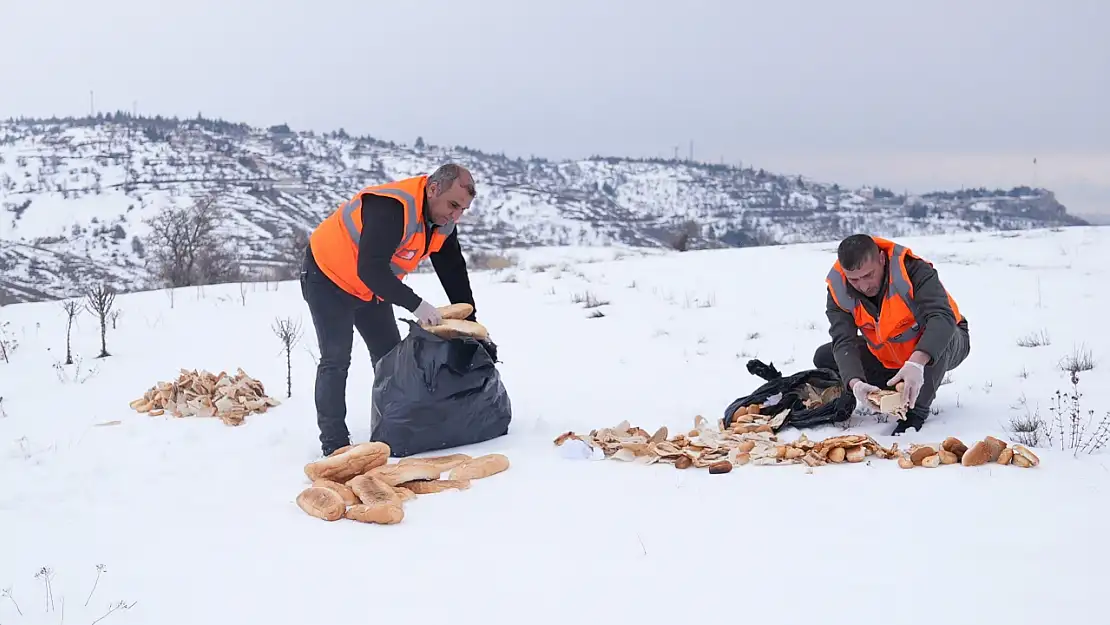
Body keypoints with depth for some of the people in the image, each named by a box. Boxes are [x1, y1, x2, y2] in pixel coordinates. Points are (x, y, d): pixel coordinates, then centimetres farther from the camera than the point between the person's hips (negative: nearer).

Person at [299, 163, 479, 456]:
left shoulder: (443, 222, -9)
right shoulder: (391, 208, -37)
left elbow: (454, 273, -1)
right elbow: (370, 269, -42)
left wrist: (470, 322, -8)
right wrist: (416, 305, -42)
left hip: (373, 287, 8)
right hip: (329, 276, -8)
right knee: (336, 361, -10)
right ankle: (334, 443, -4)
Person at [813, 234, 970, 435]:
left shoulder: (914, 271, -32)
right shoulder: (838, 290, -20)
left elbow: (942, 317, -44)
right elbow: (843, 342, -28)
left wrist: (917, 362, -60)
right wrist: (855, 383, -48)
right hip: (887, 358, 5)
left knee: (938, 339, -39)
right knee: (824, 358, -9)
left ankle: (916, 411, -23)